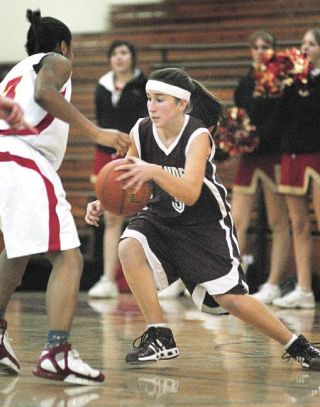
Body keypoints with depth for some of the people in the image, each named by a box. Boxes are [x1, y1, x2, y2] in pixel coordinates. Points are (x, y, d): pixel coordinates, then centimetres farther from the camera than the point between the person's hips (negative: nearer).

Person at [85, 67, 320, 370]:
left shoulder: (198, 136, -25)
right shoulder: (141, 132, -12)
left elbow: (190, 194, -38)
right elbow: (125, 180, 1)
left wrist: (154, 172, -54)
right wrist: (102, 204, -19)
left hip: (206, 223, -4)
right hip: (162, 217, 4)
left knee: (230, 298, -9)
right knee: (129, 247, -26)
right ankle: (160, 338, -16)